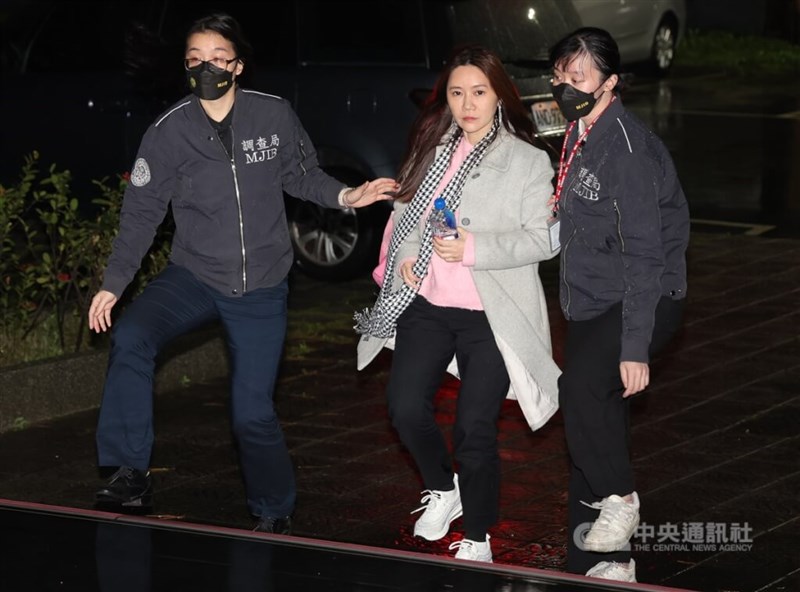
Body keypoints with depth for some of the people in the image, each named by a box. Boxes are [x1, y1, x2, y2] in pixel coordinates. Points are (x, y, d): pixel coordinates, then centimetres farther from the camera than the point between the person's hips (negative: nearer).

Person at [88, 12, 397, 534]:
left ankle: (275, 513, 26)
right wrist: (113, 283, -3)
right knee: (131, 338, -28)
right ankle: (132, 475, -19)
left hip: (262, 289, -1)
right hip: (193, 276, 1)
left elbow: (300, 176, 8)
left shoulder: (275, 116, -8)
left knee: (253, 412, 0)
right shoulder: (169, 132, -7)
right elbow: (143, 211, 0)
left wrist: (344, 197, -9)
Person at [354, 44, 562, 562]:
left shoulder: (528, 161, -5)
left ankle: (478, 538, 16)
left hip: (490, 315, -4)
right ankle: (443, 489, 24)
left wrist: (473, 248, -22)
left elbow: (541, 241, -11)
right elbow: (405, 210, 19)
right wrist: (404, 254, -1)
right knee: (406, 407, -5)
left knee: (475, 428, -3)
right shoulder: (432, 149, 9)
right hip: (427, 305, 4)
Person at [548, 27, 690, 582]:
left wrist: (636, 348, -26)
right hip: (591, 305, 9)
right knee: (592, 418, 10)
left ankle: (618, 500, -13)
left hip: (642, 300, -9)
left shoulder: (627, 148, -19)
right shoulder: (578, 136, 9)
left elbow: (644, 255, -22)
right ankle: (602, 560, 20)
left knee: (583, 386, -32)